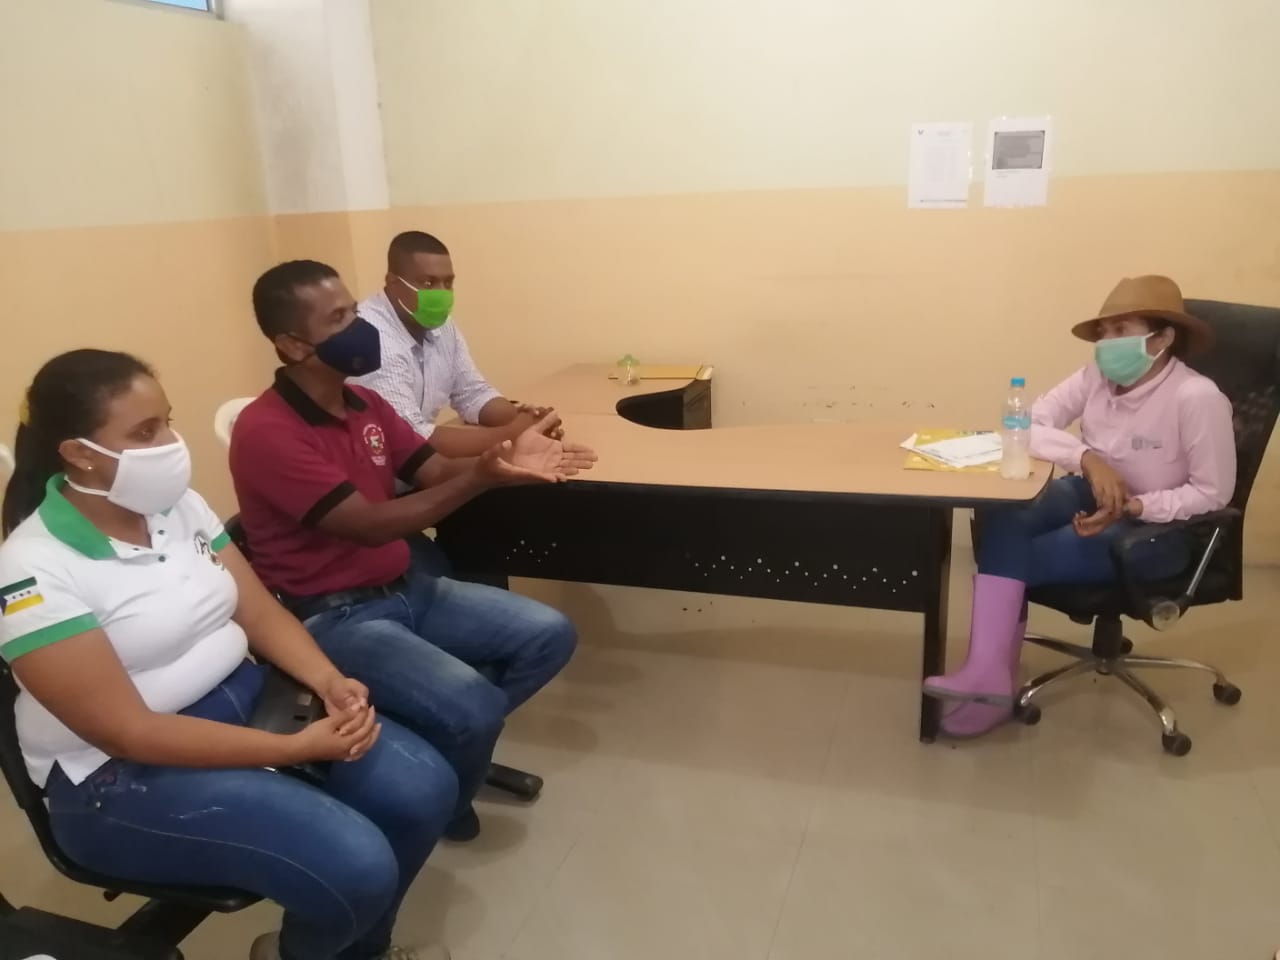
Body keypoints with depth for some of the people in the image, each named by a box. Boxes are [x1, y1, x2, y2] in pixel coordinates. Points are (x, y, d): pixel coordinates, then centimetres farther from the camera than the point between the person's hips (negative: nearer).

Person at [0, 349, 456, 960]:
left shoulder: (180, 505, 1)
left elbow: (260, 613, 4)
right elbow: (130, 732, -22)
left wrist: (330, 682, -16)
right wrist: (298, 747, -24)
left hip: (242, 696, 7)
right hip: (123, 775, -6)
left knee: (424, 788, -10)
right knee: (356, 866, -25)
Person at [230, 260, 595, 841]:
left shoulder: (367, 405, 6)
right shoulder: (265, 432, -20)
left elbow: (437, 474, 3)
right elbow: (370, 525, -26)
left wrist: (507, 456, -17)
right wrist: (483, 477, -35)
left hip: (408, 589, 8)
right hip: (332, 618, -8)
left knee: (549, 635, 0)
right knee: (474, 707, -25)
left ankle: (454, 734, 18)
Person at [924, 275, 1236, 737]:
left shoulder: (1197, 398, -20)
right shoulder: (1097, 376, -5)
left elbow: (1212, 493, -15)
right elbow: (1027, 425, -11)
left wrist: (1131, 507, -28)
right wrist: (1087, 458, -27)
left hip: (1161, 527, -6)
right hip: (1091, 497, 6)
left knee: (1013, 557, -22)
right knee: (1000, 519, -24)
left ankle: (992, 674, -5)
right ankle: (989, 672, -23)